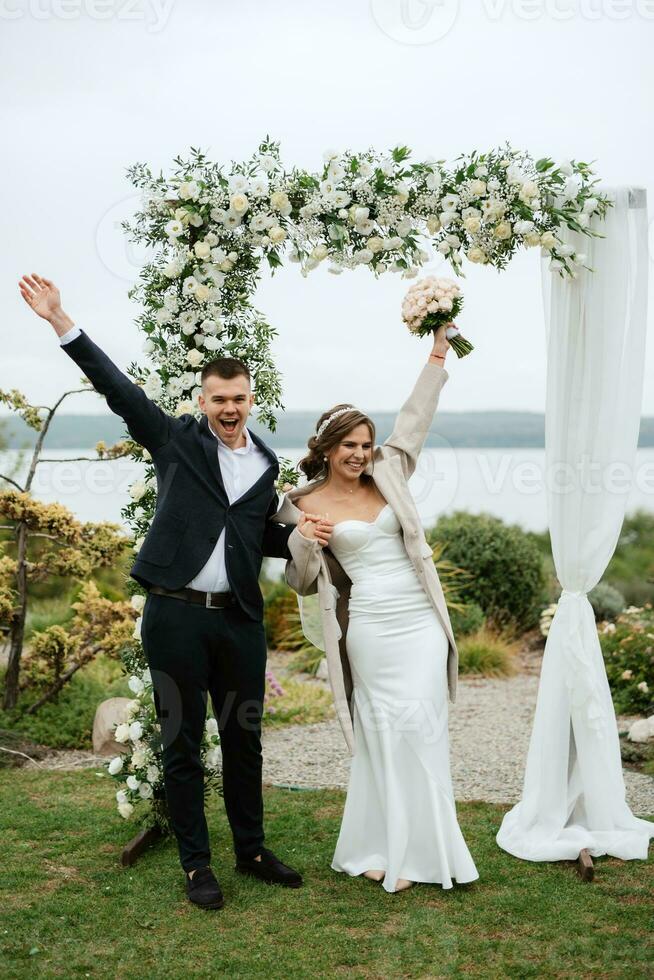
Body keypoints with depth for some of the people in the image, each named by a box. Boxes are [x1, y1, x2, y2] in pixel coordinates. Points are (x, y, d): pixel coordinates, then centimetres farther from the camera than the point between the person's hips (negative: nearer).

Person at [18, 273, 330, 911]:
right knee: (182, 744, 5)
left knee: (244, 740, 13)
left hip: (240, 619, 4)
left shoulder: (265, 463, 13)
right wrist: (59, 320, -8)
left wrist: (298, 536, 2)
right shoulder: (177, 440, 1)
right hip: (176, 616, -3)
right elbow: (118, 389, -3)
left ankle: (251, 851, 29)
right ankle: (196, 864, 18)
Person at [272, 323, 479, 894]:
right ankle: (385, 848, 13)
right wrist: (308, 545, -14)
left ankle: (417, 848, 9)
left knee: (419, 727, -2)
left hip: (420, 621, 2)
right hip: (367, 628, -2)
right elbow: (302, 584, 7)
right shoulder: (303, 505, 1)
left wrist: (438, 354, 11)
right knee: (382, 733, 1)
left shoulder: (388, 475, 8)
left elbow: (416, 418, 13)